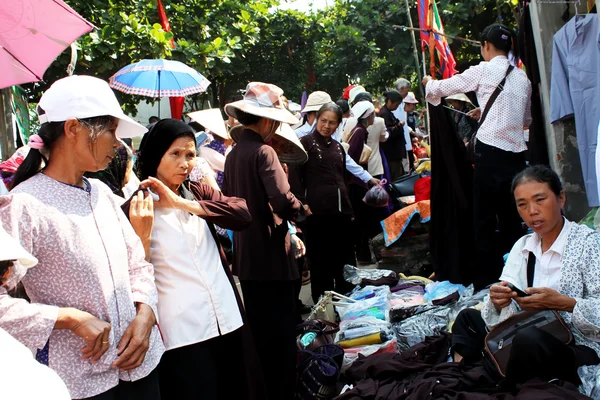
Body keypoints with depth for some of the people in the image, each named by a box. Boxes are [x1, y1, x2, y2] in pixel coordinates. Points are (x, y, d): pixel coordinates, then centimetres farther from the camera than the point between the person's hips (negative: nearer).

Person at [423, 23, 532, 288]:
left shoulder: (483, 70, -2)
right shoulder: (522, 77, 13)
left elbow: (442, 88, 7)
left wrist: (429, 82, 29)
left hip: (491, 152, -5)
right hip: (516, 154, 5)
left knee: (484, 220, 2)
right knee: (511, 219, 12)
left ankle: (485, 282, 5)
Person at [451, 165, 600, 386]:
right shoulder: (522, 246, 9)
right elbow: (505, 313, 3)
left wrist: (564, 303, -32)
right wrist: (497, 301, -20)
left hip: (579, 347, -7)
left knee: (529, 339, -35)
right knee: (468, 318, 9)